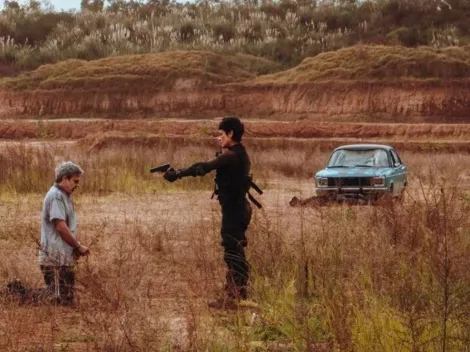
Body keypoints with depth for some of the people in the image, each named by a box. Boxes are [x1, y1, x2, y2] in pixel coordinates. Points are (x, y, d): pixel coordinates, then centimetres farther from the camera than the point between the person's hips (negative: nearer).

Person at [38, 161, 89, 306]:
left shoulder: (64, 196, 18)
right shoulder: (56, 196, -14)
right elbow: (60, 227, -20)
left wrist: (77, 246, 6)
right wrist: (79, 246, -10)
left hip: (64, 258, 10)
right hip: (55, 259, -10)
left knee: (67, 299, 11)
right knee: (60, 301, -12)